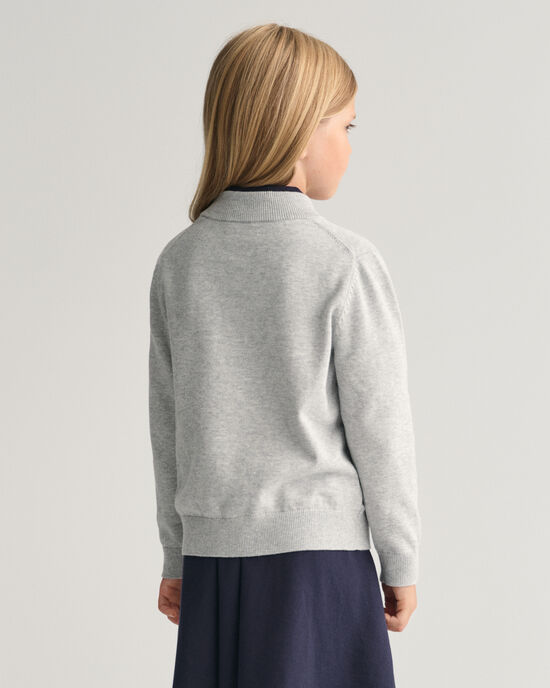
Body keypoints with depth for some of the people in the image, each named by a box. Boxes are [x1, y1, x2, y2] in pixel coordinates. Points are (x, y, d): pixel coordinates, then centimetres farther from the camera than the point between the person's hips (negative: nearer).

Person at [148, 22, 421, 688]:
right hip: (318, 544, -4)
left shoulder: (180, 260, 3)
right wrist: (401, 560, 4)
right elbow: (379, 425, -7)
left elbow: (168, 423, 9)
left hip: (213, 549, 4)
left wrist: (176, 557, 18)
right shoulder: (345, 260, -10)